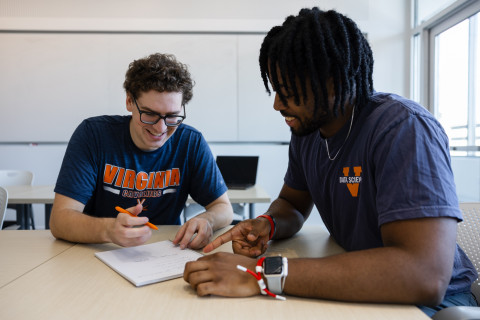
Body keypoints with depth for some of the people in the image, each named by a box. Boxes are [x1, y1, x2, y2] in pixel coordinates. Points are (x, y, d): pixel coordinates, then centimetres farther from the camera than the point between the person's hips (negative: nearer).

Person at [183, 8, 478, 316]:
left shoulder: (404, 128, -24)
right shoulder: (306, 131, -2)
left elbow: (426, 277, -34)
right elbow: (293, 204, 11)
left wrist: (262, 274, -38)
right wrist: (268, 225, -14)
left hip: (433, 300, -5)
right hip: (354, 286, 5)